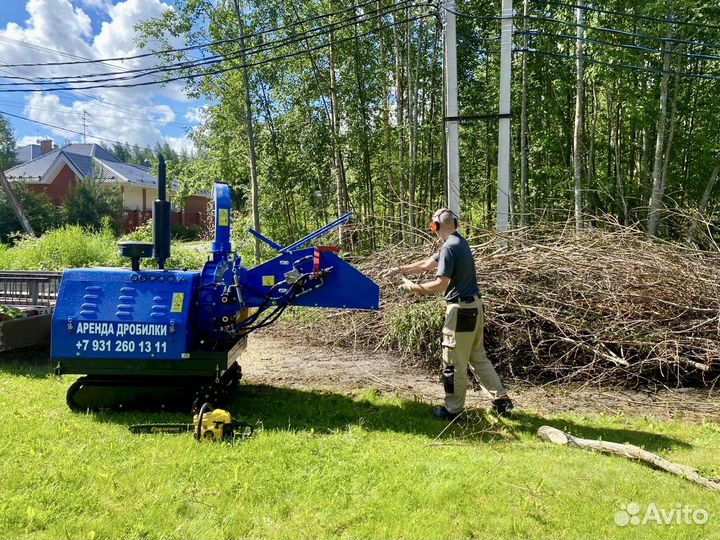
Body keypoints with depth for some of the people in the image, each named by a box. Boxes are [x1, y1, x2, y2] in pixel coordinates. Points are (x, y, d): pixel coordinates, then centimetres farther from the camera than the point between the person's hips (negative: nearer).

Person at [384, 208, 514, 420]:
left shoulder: (449, 247, -17)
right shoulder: (459, 242, 12)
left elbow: (440, 285, -21)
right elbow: (427, 264, 18)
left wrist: (413, 287, -9)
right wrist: (400, 270, 20)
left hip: (461, 309, -9)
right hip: (474, 306, 9)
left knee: (454, 362, 3)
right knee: (478, 356, 18)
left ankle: (453, 409, 14)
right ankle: (501, 398, 21)